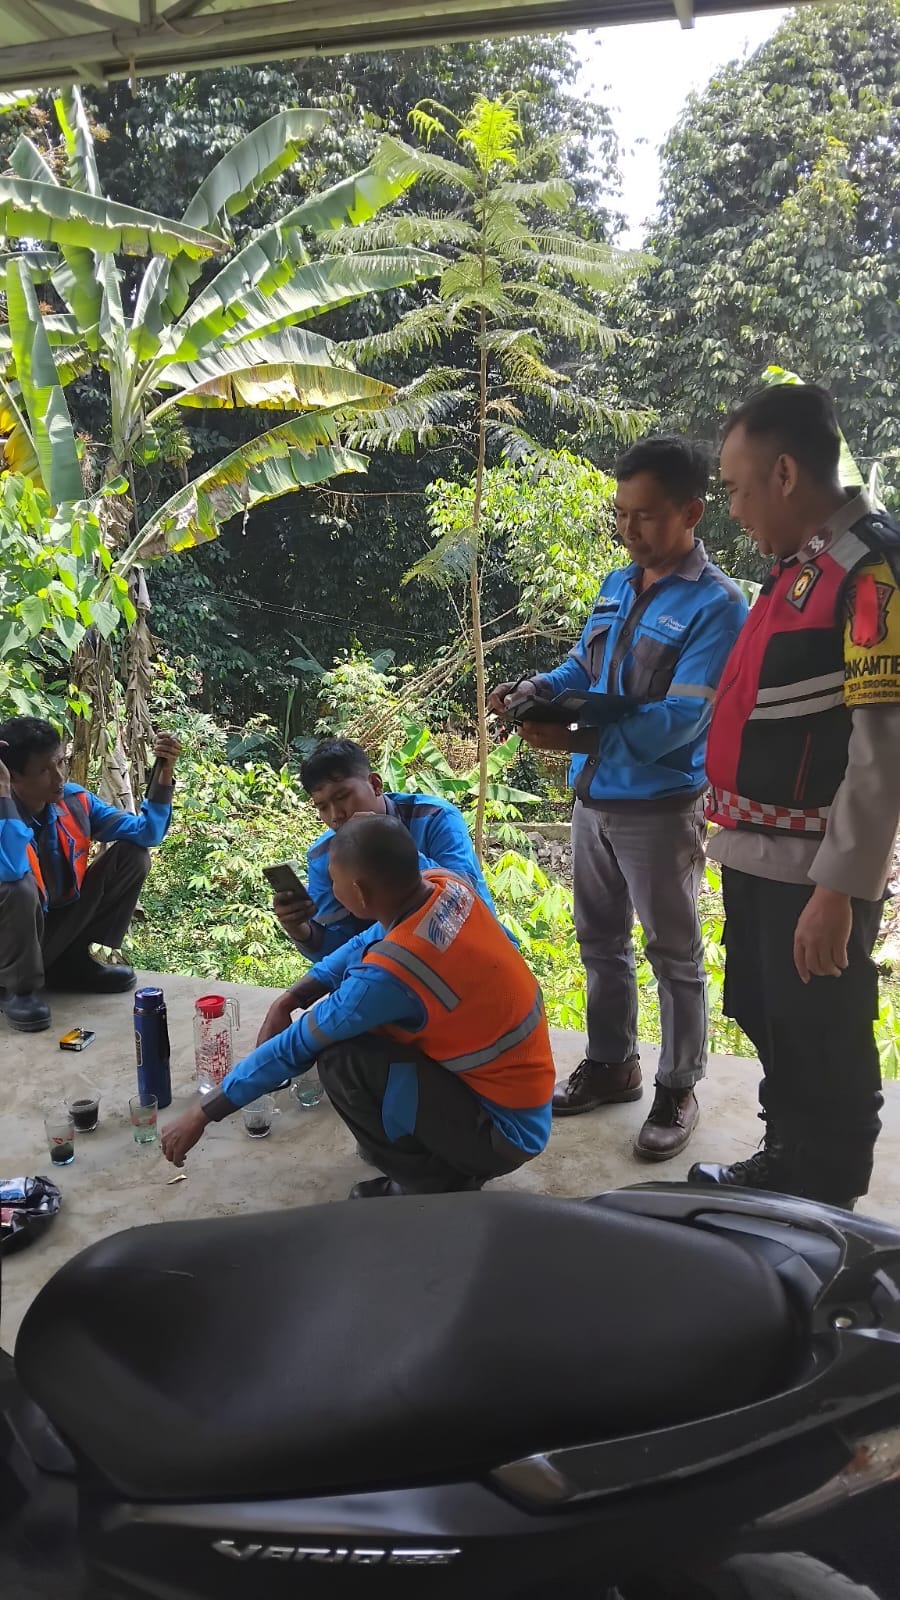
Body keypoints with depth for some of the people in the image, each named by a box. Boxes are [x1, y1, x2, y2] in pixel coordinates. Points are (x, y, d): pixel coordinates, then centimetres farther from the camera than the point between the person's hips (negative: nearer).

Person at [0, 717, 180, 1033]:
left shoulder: (74, 800, -7)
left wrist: (163, 772, -19)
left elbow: (146, 833, -6)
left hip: (61, 925, 6)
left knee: (132, 853, -5)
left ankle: (74, 962, 5)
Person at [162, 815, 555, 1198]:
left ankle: (437, 1185, 1)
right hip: (520, 1087, 8)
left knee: (342, 1059, -18)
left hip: (505, 1128, -8)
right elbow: (368, 945, 8)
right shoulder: (447, 885, -9)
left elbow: (295, 1048, -18)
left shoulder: (390, 974, -30)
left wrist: (204, 1113, -5)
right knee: (356, 1008, 9)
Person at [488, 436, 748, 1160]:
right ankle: (611, 1063, 36)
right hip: (593, 798, 7)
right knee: (601, 942, 18)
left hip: (659, 808, -7)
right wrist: (536, 688, -9)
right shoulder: (616, 586, 7)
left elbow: (678, 720, -24)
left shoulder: (717, 605, -17)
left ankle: (678, 1090, 24)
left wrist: (575, 741, -28)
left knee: (674, 956, 8)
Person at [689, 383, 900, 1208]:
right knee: (770, 1029, 21)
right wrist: (729, 820, 18)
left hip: (815, 871, -9)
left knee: (824, 1055, 6)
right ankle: (784, 1170, 40)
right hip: (758, 855, 9)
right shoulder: (797, 566, 12)